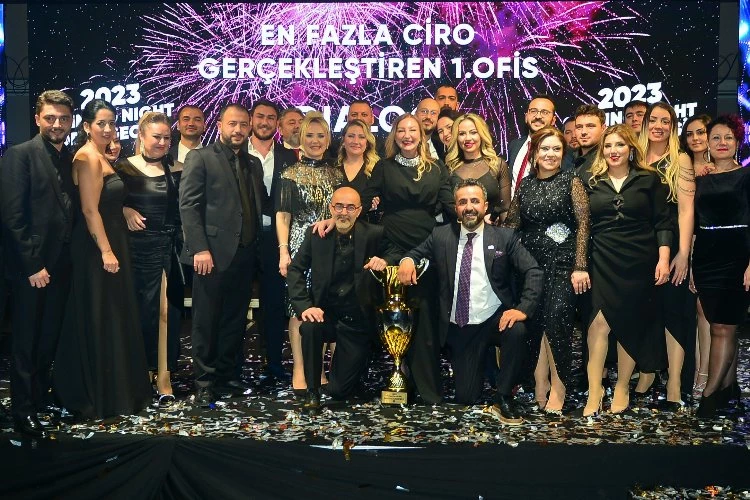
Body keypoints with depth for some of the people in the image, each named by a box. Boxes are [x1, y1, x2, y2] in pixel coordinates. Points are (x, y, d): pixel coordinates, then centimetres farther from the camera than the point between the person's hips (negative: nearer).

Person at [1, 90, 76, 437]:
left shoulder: (71, 158, 11)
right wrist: (33, 265, -16)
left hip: (61, 265, 6)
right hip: (30, 268, -6)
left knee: (50, 339, 14)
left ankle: (42, 398, 29)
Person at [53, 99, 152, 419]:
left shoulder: (101, 157, 16)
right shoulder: (88, 158, -14)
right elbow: (90, 210, -20)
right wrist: (106, 251, -22)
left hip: (110, 242, 10)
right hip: (97, 247, -10)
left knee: (112, 318, 15)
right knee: (100, 321, -2)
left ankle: (116, 388, 25)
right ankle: (100, 396, 8)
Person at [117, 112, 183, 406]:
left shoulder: (177, 171, 8)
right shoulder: (125, 168, 2)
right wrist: (125, 210, -12)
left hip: (170, 248, 1)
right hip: (138, 247, -1)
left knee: (167, 311, -3)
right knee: (142, 311, 6)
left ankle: (164, 376, 1)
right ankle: (144, 370, 21)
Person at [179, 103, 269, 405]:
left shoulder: (253, 164, 18)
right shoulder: (200, 158, -1)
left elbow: (263, 204, 17)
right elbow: (188, 205, -9)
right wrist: (200, 248, -17)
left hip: (244, 255, 6)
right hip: (213, 254, -6)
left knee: (235, 320, 12)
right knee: (206, 321, 1)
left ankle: (226, 376, 23)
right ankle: (205, 383, 11)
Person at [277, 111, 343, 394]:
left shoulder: (336, 174, 11)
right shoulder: (290, 175, 3)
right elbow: (282, 216, 0)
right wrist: (283, 251, -9)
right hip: (299, 246, -2)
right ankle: (299, 370, 2)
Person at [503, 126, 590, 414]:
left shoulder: (571, 182, 0)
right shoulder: (525, 185, 11)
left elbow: (583, 223, -5)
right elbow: (513, 223, 16)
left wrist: (580, 266, -10)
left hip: (563, 263, -4)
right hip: (531, 262, 4)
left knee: (556, 318, -15)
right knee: (534, 323, 2)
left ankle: (558, 389, -2)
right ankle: (540, 386, 14)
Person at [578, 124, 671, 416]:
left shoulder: (648, 179, 5)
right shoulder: (590, 180, 8)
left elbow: (662, 222, 3)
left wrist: (663, 259, -6)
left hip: (638, 261, 0)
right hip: (601, 261, 0)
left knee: (630, 325, 4)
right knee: (599, 322, -10)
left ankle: (622, 387, 18)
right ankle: (594, 391, -4)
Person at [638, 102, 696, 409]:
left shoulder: (680, 160, -2)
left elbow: (686, 209, -9)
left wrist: (683, 252, -15)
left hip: (670, 245, -4)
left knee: (672, 309, -3)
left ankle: (674, 384, 1)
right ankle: (646, 373, 19)